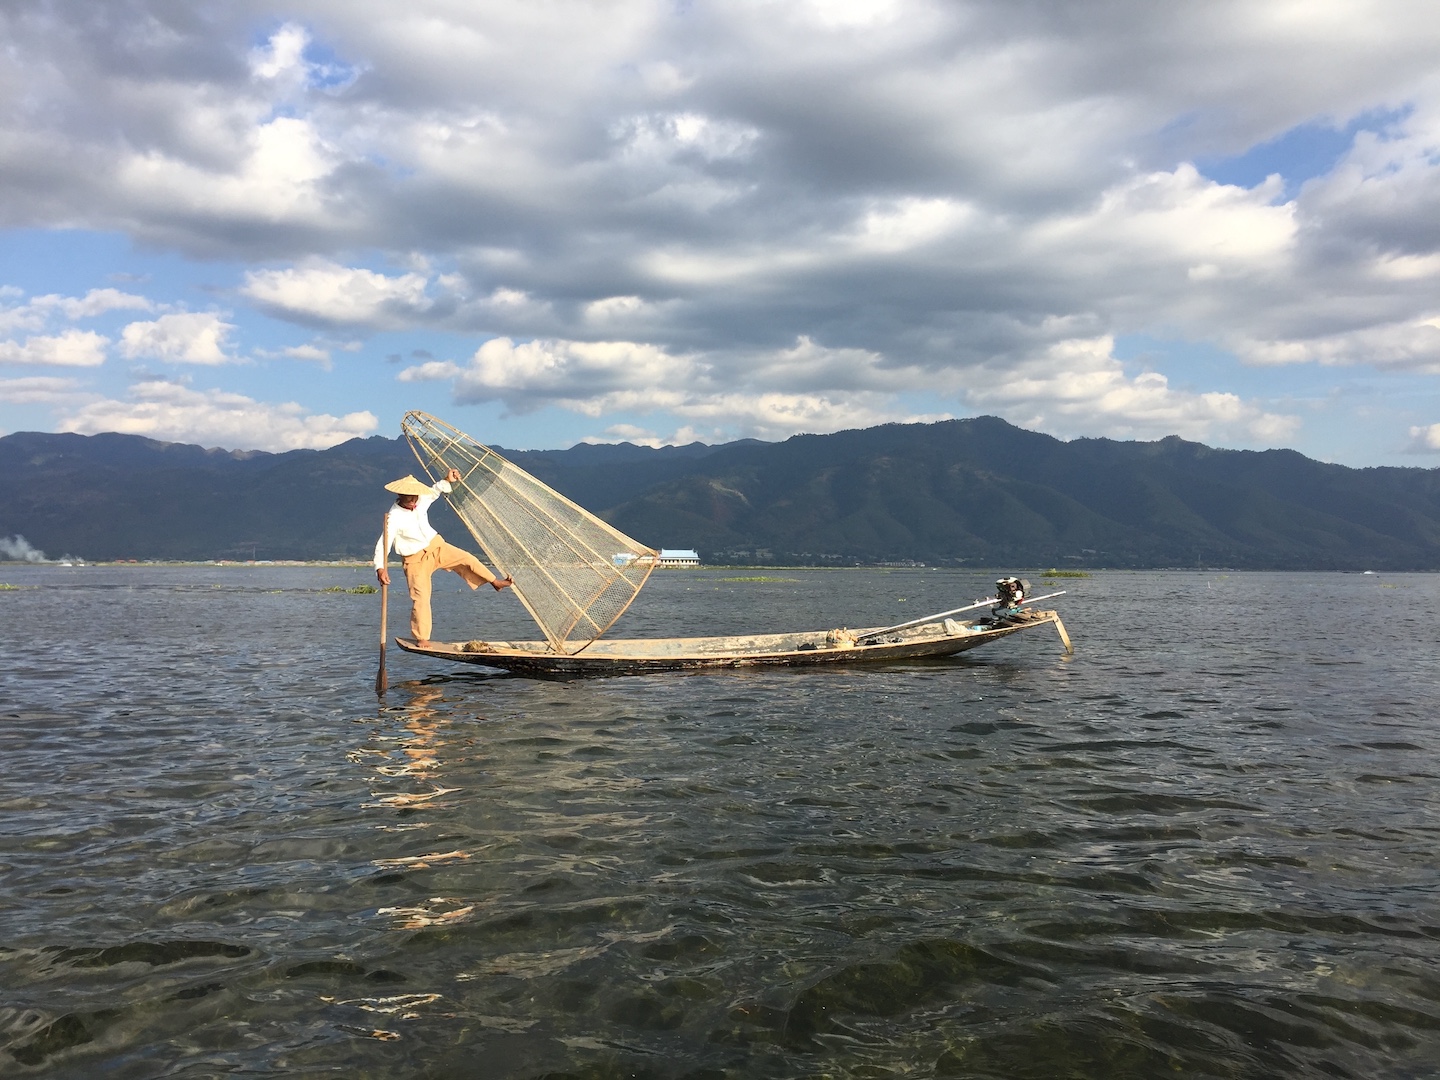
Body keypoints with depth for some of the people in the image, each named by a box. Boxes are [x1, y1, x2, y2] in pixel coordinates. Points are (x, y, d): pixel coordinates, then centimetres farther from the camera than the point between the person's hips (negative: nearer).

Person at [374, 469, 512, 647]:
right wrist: (380, 568, -41)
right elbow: (383, 543, -29)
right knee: (421, 598, -9)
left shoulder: (421, 501, -7)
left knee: (467, 559, -3)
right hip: (416, 560, -6)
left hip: (436, 546, 6)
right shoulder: (394, 517, -24)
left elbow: (434, 491, 15)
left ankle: (495, 582, 19)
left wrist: (447, 480, -3)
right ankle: (421, 638, 2)